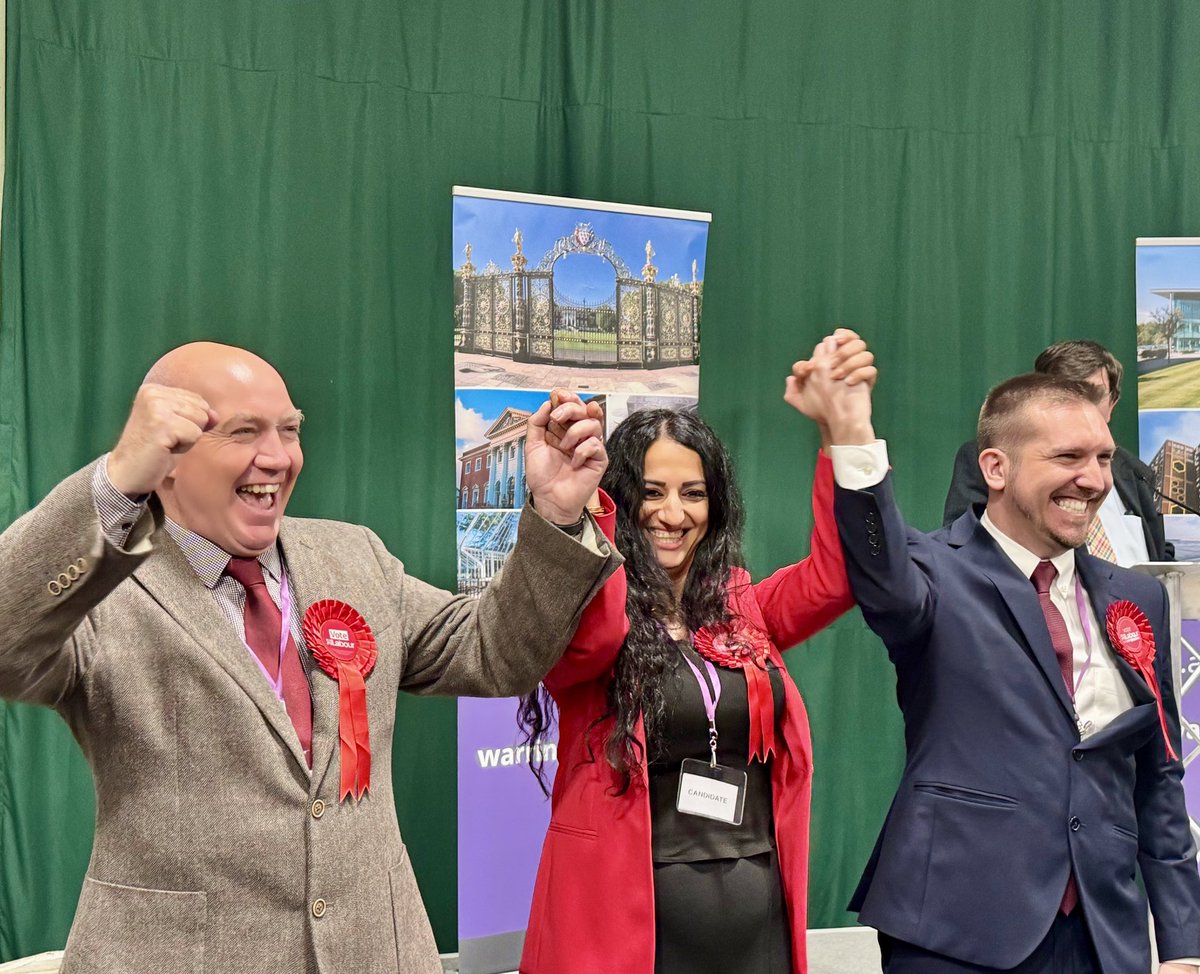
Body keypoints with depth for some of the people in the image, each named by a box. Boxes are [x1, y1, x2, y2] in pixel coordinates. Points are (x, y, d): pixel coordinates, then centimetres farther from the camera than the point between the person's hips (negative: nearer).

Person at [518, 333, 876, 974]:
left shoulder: (744, 612, 8)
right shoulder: (586, 616, -4)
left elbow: (835, 576, -8)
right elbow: (586, 639, -27)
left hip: (759, 912, 4)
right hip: (629, 920, -4)